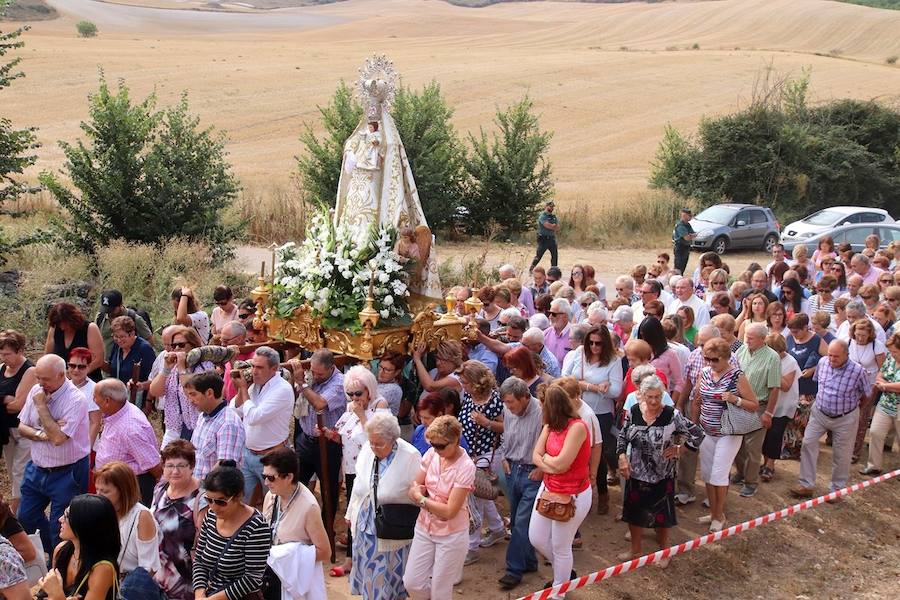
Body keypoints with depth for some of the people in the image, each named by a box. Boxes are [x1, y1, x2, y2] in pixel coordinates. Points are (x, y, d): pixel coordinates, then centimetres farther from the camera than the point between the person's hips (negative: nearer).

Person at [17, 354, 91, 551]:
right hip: (37, 469, 7)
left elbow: (57, 438, -27)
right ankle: (52, 551, 41)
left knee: (59, 529, 2)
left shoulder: (75, 400, -21)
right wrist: (40, 434, -15)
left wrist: (41, 406, -21)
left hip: (67, 474, -7)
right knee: (25, 518, 19)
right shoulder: (36, 391, 1)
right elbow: (21, 427, 6)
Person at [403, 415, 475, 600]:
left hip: (451, 535, -5)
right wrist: (417, 490, -19)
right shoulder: (432, 454, -7)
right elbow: (414, 487, 3)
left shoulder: (465, 467, -23)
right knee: (412, 584, 10)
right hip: (424, 528, 5)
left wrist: (421, 499, -13)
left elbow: (449, 511, -23)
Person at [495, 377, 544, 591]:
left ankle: (514, 570, 6)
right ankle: (528, 562, 31)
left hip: (533, 474, -7)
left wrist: (542, 468, -15)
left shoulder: (541, 412, -23)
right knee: (516, 520, 15)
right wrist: (504, 458, 8)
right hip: (512, 469, 7)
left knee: (521, 523, -6)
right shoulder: (508, 411, -1)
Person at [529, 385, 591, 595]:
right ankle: (564, 573, 40)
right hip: (549, 489, 8)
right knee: (536, 538, 15)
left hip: (573, 496, -8)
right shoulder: (550, 426, 0)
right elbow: (535, 456, -4)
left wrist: (544, 456, -9)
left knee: (560, 547, 7)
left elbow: (561, 464, -27)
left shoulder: (577, 427, -25)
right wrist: (552, 465, -21)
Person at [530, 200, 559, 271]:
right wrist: (554, 226, -6)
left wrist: (552, 226, -14)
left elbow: (557, 228, 3)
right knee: (538, 256, -6)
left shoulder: (554, 217, 13)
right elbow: (548, 226, -22)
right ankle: (531, 270, 4)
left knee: (555, 255, 8)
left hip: (552, 238, 7)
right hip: (543, 239, -7)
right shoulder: (542, 216, -9)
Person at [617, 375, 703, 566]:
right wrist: (622, 457, -8)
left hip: (661, 476, -3)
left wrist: (679, 450, -9)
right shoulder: (633, 412, -8)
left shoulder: (672, 415, -18)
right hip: (636, 473, 3)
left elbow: (697, 434, -11)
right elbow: (622, 437, 4)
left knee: (661, 514, 12)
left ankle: (664, 551, 35)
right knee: (633, 513, 15)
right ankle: (635, 549, 37)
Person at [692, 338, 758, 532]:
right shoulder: (704, 372, 0)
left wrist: (735, 399, -25)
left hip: (728, 434, -5)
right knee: (707, 473, 11)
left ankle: (719, 516, 14)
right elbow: (697, 402, 11)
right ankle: (713, 512, 27)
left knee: (718, 475, -4)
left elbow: (754, 405, -9)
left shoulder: (737, 376, -14)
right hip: (706, 432, 5)